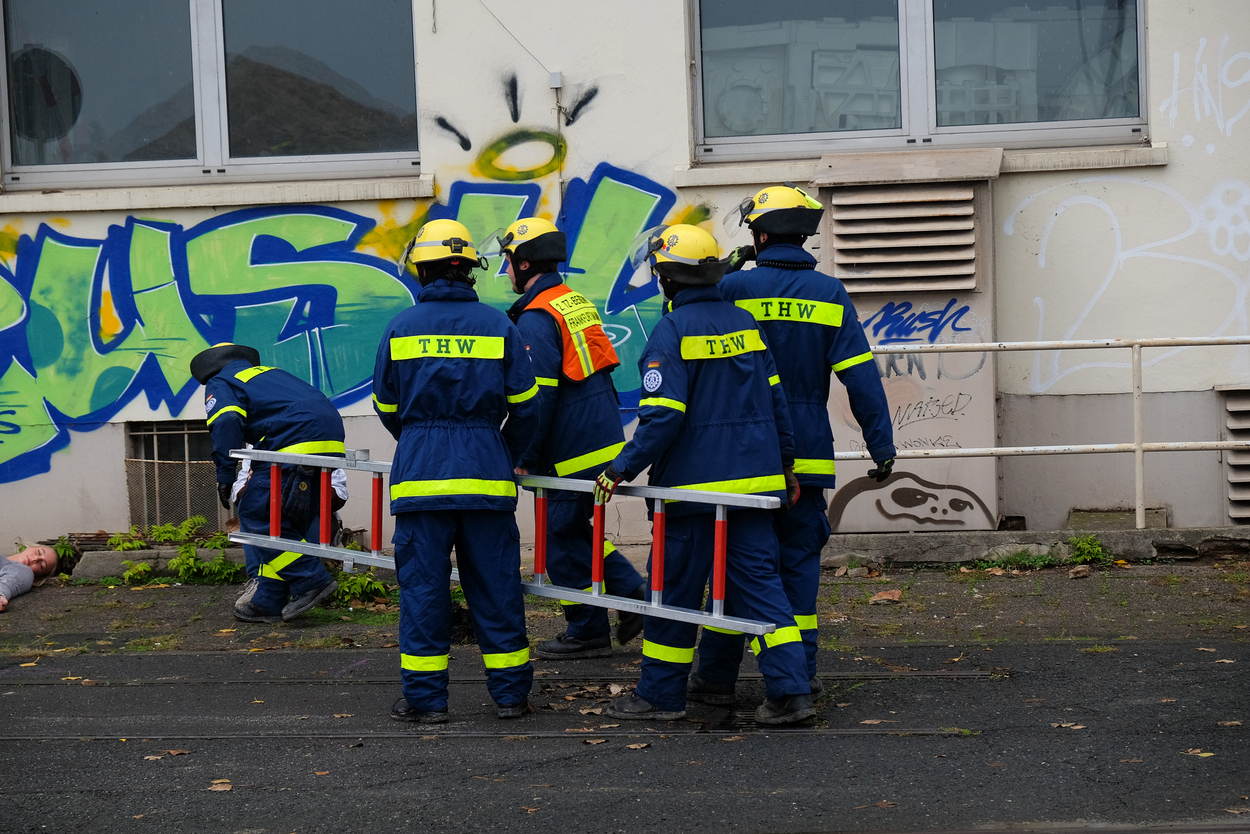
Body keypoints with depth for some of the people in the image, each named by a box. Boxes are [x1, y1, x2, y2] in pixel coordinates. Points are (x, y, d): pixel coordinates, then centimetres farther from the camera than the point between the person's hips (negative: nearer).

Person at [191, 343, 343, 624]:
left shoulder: (220, 384, 14)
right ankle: (268, 601, 15)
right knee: (293, 519, 13)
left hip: (297, 444, -8)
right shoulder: (270, 372, 36)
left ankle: (311, 580, -7)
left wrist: (225, 476, -4)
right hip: (332, 441, 8)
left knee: (257, 514, -2)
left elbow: (226, 424, -7)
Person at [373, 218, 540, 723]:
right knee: (495, 585, 8)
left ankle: (425, 698, 9)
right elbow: (525, 405, 4)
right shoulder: (497, 326, 2)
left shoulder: (401, 327, 2)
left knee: (423, 586, 5)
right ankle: (511, 693, 15)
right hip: (486, 474, 1)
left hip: (419, 474, 0)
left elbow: (386, 407, 11)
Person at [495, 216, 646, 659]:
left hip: (575, 452, -9)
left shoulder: (537, 318, -15)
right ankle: (634, 594, 15)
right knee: (575, 530, 19)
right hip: (606, 439, 9)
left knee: (564, 541, 3)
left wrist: (524, 459, -14)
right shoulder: (578, 303, 14)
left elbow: (538, 395, -20)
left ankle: (588, 632, 12)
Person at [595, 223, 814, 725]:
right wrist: (785, 462, 21)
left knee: (676, 587, 6)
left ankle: (661, 694, 17)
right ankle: (791, 692, 2)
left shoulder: (672, 331, -12)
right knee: (757, 578, 8)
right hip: (755, 478, 6)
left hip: (695, 484, -6)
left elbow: (662, 416, -19)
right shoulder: (745, 323, 9)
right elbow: (774, 399, 13)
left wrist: (622, 470, -12)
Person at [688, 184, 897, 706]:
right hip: (807, 457, 2)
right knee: (799, 563, 10)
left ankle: (717, 677, 11)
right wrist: (881, 444, 0)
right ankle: (800, 677, 12)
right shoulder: (829, 293, 1)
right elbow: (860, 375, -3)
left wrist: (725, 271, 11)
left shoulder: (735, 287, -6)